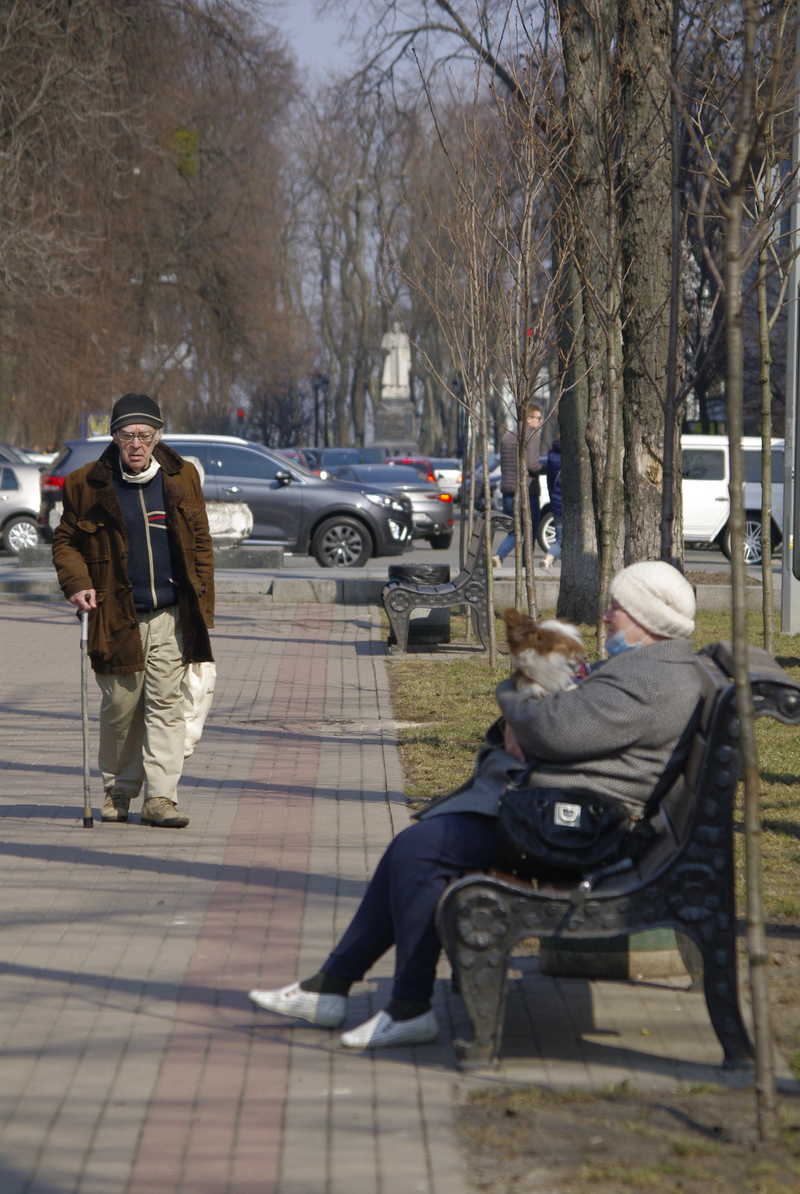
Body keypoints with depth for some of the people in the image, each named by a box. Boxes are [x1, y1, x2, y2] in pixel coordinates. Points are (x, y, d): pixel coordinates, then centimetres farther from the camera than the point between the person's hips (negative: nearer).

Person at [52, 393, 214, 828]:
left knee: (165, 705, -4)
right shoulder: (88, 484, 0)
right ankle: (118, 791, 23)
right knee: (120, 706, 5)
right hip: (117, 617, -1)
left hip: (171, 616, 1)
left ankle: (160, 797, -2)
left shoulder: (182, 478, 6)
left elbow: (201, 543, 12)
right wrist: (76, 582, -8)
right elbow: (65, 540, 10)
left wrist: (201, 602, 5)